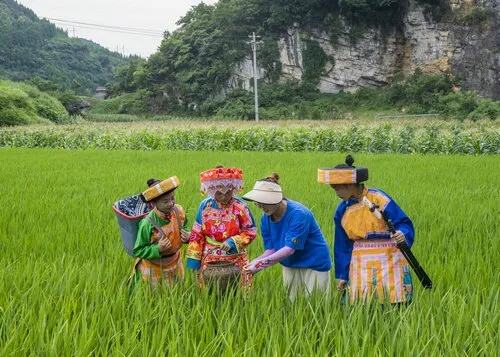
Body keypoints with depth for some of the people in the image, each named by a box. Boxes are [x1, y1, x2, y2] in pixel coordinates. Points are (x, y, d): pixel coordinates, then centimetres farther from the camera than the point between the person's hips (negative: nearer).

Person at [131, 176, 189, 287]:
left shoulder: (179, 211, -15)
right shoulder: (148, 224, -30)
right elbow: (137, 251, -20)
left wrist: (187, 236, -14)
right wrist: (158, 249, -33)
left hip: (175, 265, 5)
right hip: (154, 269, -5)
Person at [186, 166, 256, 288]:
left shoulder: (240, 207, -10)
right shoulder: (205, 206, -2)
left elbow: (250, 232, -3)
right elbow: (196, 234, 3)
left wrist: (234, 241, -18)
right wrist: (193, 258, 0)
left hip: (235, 261, -2)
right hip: (209, 260, 2)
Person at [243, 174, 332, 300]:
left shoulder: (298, 214, -25)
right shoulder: (266, 219, -4)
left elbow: (290, 249, -27)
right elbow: (271, 249, -2)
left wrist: (260, 263, -31)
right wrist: (254, 263, -21)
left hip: (314, 265, -6)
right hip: (290, 267, 6)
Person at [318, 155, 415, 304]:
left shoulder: (379, 199, -12)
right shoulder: (342, 210, 6)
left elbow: (404, 224, -8)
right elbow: (342, 245, 13)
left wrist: (402, 234, -31)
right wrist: (342, 275, 14)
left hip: (388, 261, -4)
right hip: (360, 265, 4)